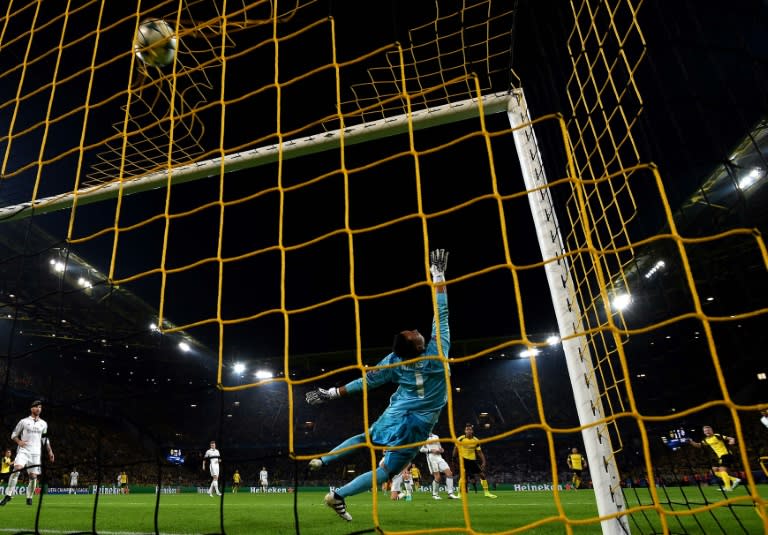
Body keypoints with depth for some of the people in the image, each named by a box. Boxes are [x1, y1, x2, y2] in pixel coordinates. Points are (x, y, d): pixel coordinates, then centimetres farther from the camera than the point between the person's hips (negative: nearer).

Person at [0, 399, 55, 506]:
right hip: (23, 450, -3)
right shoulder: (24, 421, 3)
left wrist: (50, 451, 12)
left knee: (33, 476, 0)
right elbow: (14, 435, 8)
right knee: (17, 469, -26)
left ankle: (29, 497, 17)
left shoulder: (43, 423, 12)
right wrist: (19, 441, -12)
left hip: (36, 453, 3)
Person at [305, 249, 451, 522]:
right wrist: (438, 275, -23)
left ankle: (322, 459, 28)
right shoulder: (437, 354, -26)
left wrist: (332, 393, 0)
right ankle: (339, 495, -4)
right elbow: (441, 313, -24)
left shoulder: (394, 361, -15)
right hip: (415, 424, -4)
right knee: (387, 469, 2)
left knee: (364, 438, 29)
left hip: (394, 415, 4)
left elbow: (366, 382, -11)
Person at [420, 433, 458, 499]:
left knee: (449, 473, -6)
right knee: (437, 477, -10)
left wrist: (441, 450, 3)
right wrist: (431, 450, -15)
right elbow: (422, 449, -5)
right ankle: (435, 494, 8)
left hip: (439, 457, 6)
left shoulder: (436, 436, 20)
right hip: (431, 457, -6)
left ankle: (450, 493, -3)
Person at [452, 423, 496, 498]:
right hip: (463, 459, -4)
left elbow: (479, 452, 2)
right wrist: (454, 458, 0)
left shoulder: (476, 440, -5)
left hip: (472, 459, 4)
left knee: (482, 474, 3)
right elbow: (456, 448, 1)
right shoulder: (460, 439, -13)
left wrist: (484, 462, -6)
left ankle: (486, 492, 18)